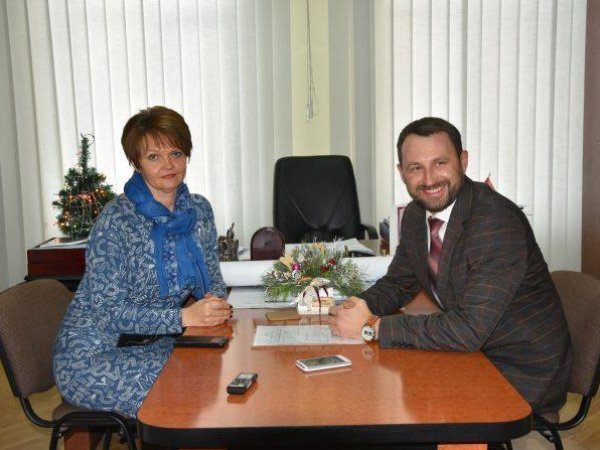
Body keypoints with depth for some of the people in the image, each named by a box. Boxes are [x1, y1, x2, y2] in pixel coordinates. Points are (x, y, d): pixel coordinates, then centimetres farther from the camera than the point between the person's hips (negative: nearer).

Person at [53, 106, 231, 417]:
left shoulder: (199, 211, 1)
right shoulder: (116, 221, -18)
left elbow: (213, 278, 9)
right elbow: (109, 311, -20)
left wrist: (214, 301, -14)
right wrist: (184, 316, -27)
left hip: (157, 343, 6)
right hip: (95, 356, -6)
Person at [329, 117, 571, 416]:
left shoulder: (498, 223, -28)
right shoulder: (416, 214, -2)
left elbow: (469, 330, -32)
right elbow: (399, 282, 11)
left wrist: (372, 326, -28)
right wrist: (361, 306, -12)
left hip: (521, 376, -7)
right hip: (470, 353, 7)